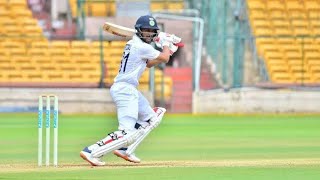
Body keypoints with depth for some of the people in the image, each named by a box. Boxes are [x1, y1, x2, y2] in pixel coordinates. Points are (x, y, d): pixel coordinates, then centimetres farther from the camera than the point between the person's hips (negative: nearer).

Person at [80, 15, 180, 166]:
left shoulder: (133, 44, 16)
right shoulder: (142, 47, -13)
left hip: (129, 90, 11)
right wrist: (166, 44, 18)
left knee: (152, 118, 18)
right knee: (127, 133, -18)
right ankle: (91, 152, -22)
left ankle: (124, 149, 12)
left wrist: (167, 50, 20)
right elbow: (164, 59, -1)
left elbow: (149, 63, 28)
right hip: (125, 90, -11)